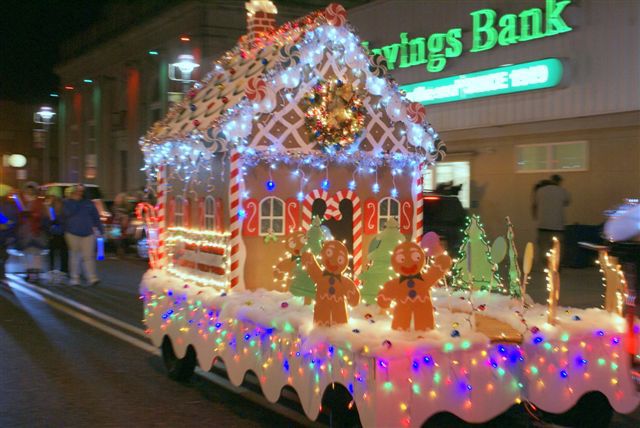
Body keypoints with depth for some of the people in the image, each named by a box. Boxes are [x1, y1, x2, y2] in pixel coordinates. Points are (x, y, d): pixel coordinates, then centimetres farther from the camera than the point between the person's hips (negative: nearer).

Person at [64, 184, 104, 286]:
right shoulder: (67, 203, 7)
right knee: (75, 256, 4)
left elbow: (96, 217, 14)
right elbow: (68, 213, -10)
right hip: (73, 234, -1)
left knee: (88, 256, -5)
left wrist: (100, 230, 10)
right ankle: (75, 278, 13)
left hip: (88, 234, 1)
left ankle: (92, 278, -9)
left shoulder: (88, 203, 12)